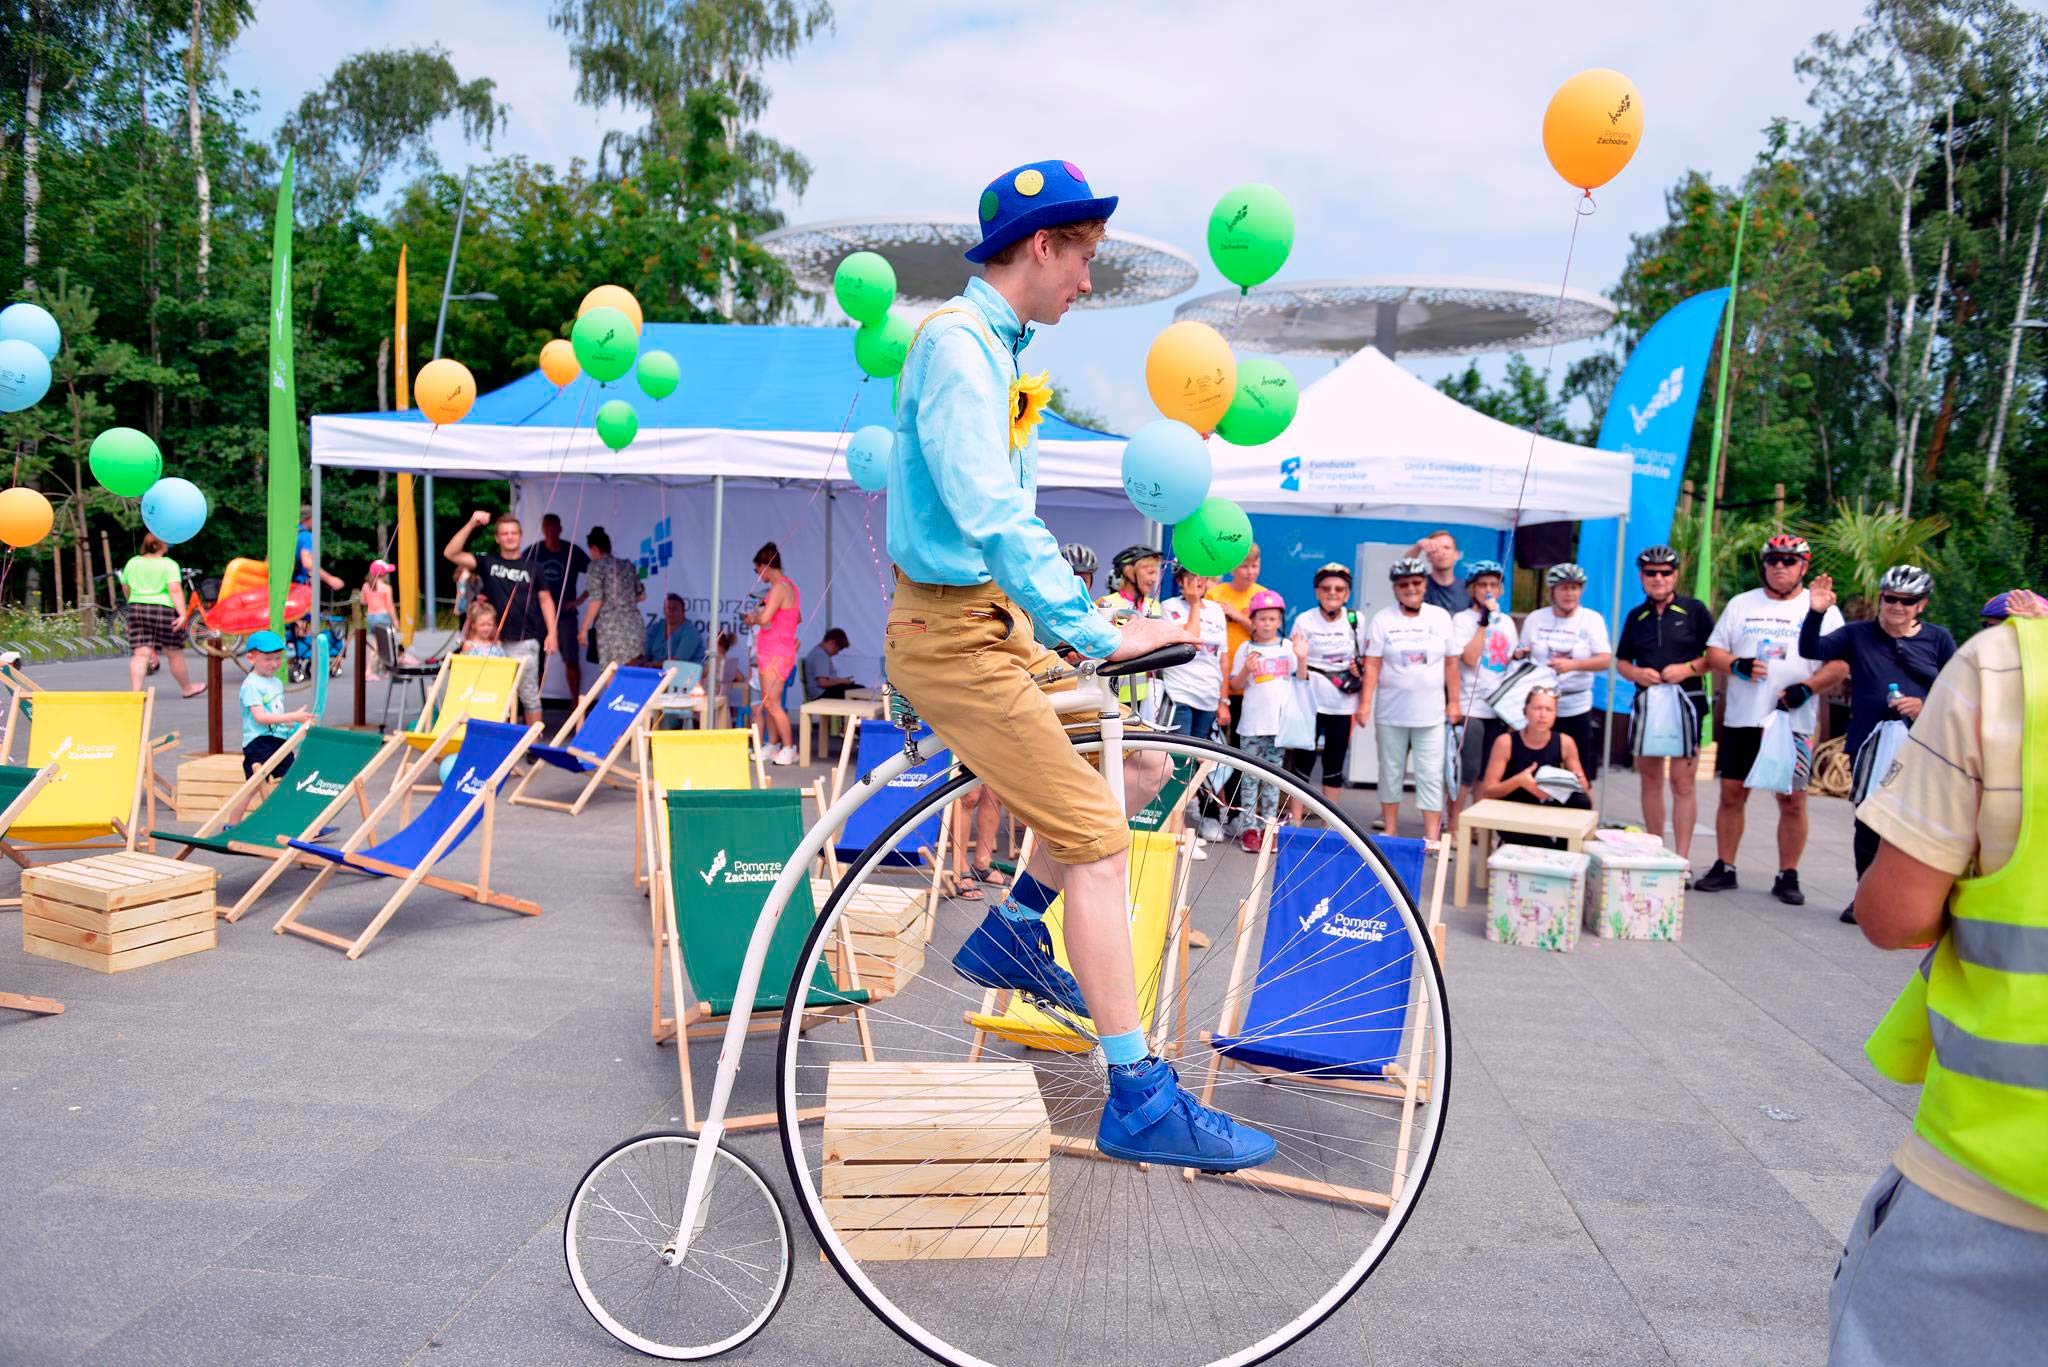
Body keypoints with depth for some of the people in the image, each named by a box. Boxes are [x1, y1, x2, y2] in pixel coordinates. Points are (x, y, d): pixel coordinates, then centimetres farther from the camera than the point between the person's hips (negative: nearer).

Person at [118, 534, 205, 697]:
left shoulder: (132, 563, 10)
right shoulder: (169, 565, -7)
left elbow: (125, 589, 19)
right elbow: (175, 590, -18)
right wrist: (183, 614, -23)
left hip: (136, 610, 4)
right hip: (163, 610, -4)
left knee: (140, 654, 0)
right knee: (174, 653, 9)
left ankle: (135, 691, -11)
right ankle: (187, 688, 23)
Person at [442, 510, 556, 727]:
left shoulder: (531, 567, 6)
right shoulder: (487, 563, 5)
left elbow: (545, 599, 9)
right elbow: (450, 554, -5)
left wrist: (551, 633, 0)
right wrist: (471, 524, -14)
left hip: (524, 642, -1)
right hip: (494, 642, 1)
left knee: (529, 695, 3)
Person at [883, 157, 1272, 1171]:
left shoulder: (995, 347, 15)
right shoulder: (957, 343, -16)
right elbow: (989, 517, -26)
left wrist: (1079, 619, 22)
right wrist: (1096, 633, -26)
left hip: (996, 620, 10)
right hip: (954, 636, -10)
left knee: (1138, 767, 12)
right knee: (1095, 840, -11)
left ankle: (1011, 933, 21)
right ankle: (1139, 1099, -3)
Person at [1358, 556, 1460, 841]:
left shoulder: (1441, 617, 4)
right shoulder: (1383, 619, 0)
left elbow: (1451, 662, 7)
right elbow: (1372, 665, -4)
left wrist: (1454, 702, 6)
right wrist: (1365, 703, -9)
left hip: (1430, 713, 0)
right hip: (1391, 711, 0)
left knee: (1431, 775, -1)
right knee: (1390, 772, 9)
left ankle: (1432, 837, 2)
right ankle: (1390, 832, 20)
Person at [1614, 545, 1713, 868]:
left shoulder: (1695, 610, 1)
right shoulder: (1636, 616, 12)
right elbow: (1621, 661, 16)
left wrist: (1689, 668, -16)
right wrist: (1638, 674, -4)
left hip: (1685, 701, -4)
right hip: (1645, 701, 4)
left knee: (1683, 782, -5)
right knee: (1649, 781, 10)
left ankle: (1682, 859, -2)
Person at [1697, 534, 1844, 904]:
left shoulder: (1823, 610, 4)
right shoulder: (1741, 604, 11)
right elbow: (1713, 652, 10)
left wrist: (1806, 687, -17)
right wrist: (1738, 665, -10)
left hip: (1794, 722, -2)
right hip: (1741, 720, 2)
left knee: (1792, 799, -1)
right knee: (1732, 792, 4)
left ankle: (1788, 876, 9)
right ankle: (1723, 868, 14)